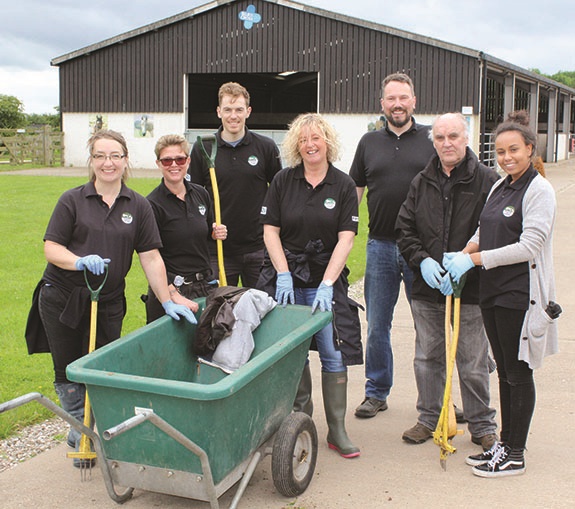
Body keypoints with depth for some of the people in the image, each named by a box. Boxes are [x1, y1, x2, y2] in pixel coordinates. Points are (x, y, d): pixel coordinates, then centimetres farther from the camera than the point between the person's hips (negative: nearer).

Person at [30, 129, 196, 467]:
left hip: (109, 303, 1)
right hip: (62, 299, 0)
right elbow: (51, 248, -5)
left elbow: (151, 257, 1)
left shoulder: (139, 206, 3)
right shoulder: (72, 201, -1)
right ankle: (80, 431, 27)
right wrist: (80, 261, -25)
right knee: (67, 373, 8)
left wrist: (167, 302, -4)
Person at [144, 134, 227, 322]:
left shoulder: (201, 194, 6)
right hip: (169, 287, -5)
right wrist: (175, 295, -21)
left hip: (206, 284, 5)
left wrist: (216, 233, -1)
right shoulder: (153, 204, -11)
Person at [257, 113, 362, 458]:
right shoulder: (283, 181, 3)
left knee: (334, 355, -3)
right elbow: (270, 231, 2)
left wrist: (327, 284, -14)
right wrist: (283, 275, -9)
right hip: (285, 277, 1)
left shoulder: (343, 185, 1)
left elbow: (346, 239, -5)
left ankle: (337, 430, 8)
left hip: (326, 280, 0)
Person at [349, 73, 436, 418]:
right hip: (381, 245, 3)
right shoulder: (369, 142, 9)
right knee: (377, 325, 9)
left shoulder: (432, 140, 1)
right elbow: (353, 191, 14)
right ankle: (377, 392, 22)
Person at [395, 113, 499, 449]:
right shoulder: (422, 182, 8)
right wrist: (422, 261, -7)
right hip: (427, 289, 4)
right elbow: (405, 230, 9)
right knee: (427, 358, 14)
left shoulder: (487, 180, -6)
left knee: (474, 364, 5)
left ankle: (482, 426, 21)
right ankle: (430, 418, 29)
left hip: (471, 290, -4)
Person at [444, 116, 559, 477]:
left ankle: (515, 456, 12)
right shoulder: (500, 187, 12)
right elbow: (485, 232, 18)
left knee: (518, 373, 2)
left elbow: (529, 246, -19)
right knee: (504, 371, 15)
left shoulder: (539, 190, -12)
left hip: (520, 295, -8)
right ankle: (505, 444, 27)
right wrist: (464, 253, -3)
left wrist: (474, 259, -17)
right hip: (492, 292, 8)